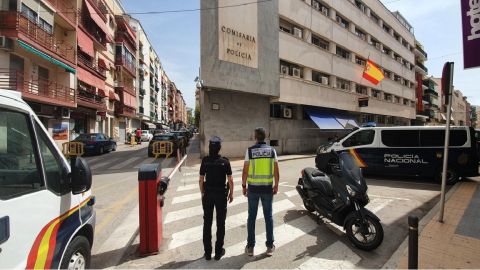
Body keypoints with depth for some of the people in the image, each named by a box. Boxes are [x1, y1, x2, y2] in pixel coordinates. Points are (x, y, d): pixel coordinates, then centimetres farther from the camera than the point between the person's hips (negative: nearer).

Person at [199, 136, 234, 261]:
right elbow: (230, 180, -9)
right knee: (220, 223, 13)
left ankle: (207, 252, 25)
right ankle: (218, 251, 24)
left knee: (207, 223, 14)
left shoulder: (205, 161, -7)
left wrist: (202, 193, 10)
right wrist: (231, 193, 5)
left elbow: (201, 180, -3)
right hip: (221, 194, -2)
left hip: (208, 194, 2)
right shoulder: (225, 161, -13)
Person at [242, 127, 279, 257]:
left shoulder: (250, 150, -9)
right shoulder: (272, 150, -4)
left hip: (253, 188, -1)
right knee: (268, 216, 14)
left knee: (252, 217, 11)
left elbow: (245, 171, -8)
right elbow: (276, 171, -1)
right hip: (267, 188, 1)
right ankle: (270, 246, 24)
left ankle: (250, 247, 22)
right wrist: (276, 185, 11)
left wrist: (243, 186, 5)